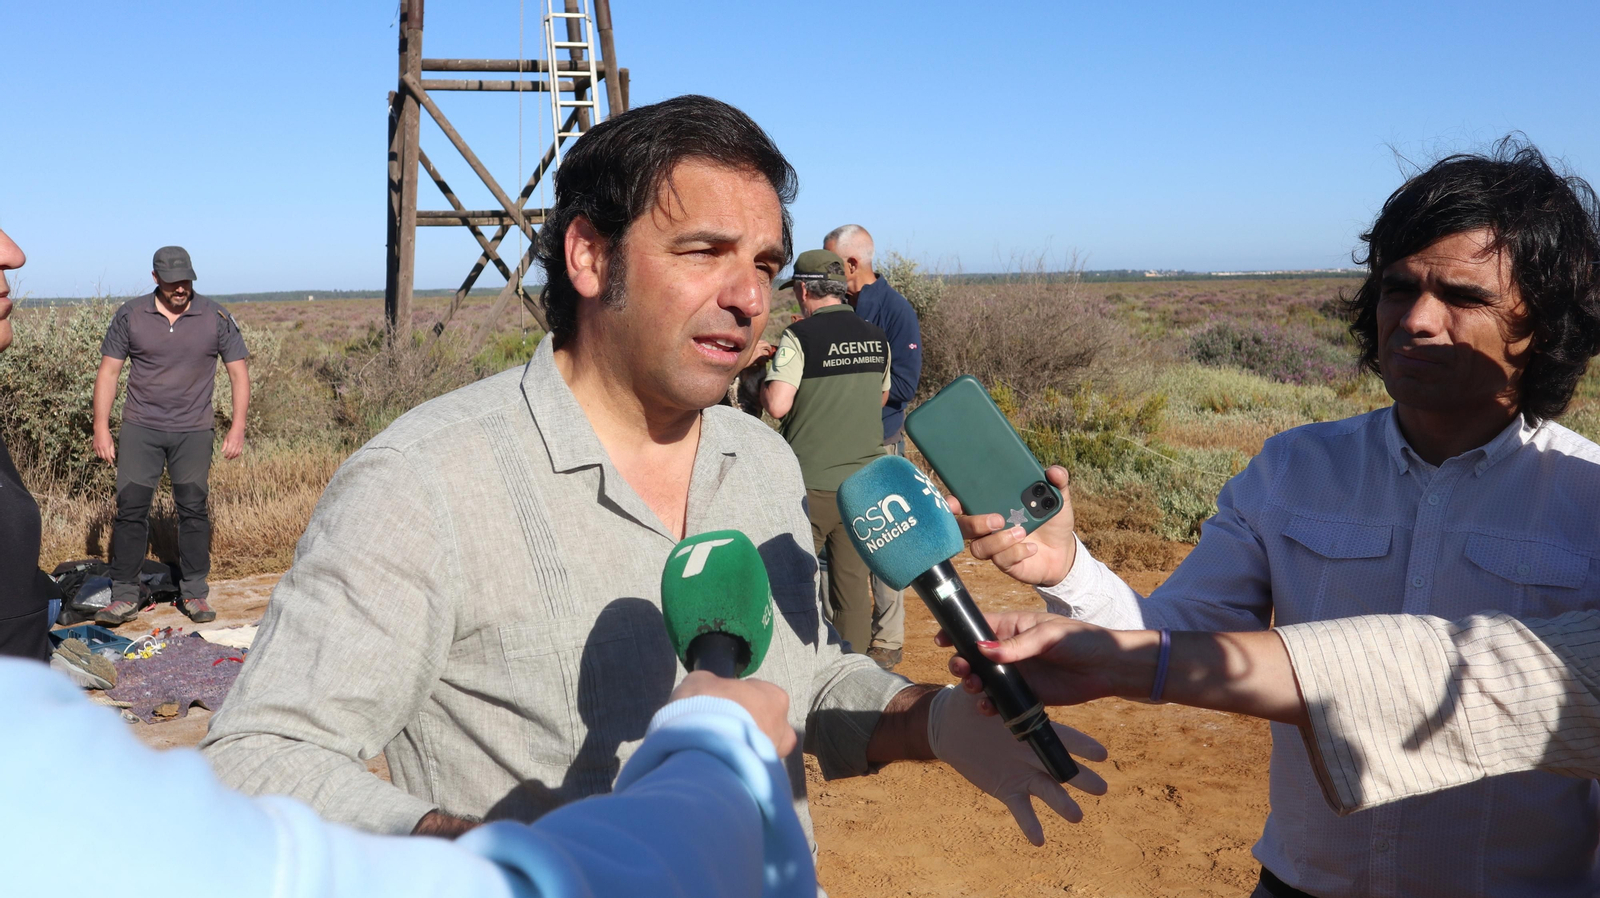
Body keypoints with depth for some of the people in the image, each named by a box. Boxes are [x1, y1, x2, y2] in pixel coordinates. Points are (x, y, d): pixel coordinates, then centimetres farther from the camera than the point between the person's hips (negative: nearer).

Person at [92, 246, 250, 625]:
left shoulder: (215, 318, -1)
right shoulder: (130, 315, 1)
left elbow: (239, 372, 2)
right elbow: (108, 371, 4)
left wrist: (237, 428, -6)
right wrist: (101, 428, -2)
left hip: (193, 431, 0)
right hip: (140, 428, 0)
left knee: (194, 510, 3)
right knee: (130, 508, -1)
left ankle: (194, 593, 14)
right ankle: (124, 596, 7)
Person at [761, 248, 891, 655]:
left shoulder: (800, 337, -11)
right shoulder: (875, 338, 7)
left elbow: (777, 405, -19)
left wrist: (763, 375, 1)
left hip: (812, 482, -5)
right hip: (863, 481, 5)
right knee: (854, 580, 11)